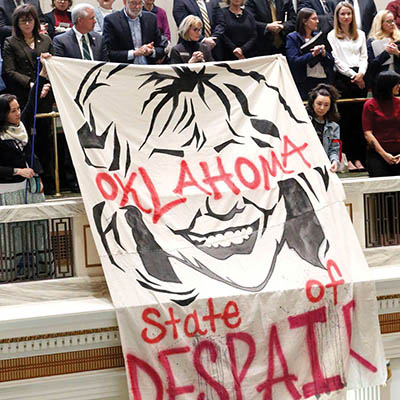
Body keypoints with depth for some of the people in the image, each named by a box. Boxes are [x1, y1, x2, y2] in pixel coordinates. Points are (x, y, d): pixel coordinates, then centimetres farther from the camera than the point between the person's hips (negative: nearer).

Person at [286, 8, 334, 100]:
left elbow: (331, 61, 12)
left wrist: (324, 53, -8)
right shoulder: (292, 38, 1)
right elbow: (294, 61, -12)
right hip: (305, 82, -4)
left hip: (324, 81, 5)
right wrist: (313, 54, -17)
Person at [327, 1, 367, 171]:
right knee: (346, 118, -7)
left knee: (359, 118, -1)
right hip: (342, 78, -4)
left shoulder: (360, 34, 19)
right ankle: (348, 158, -7)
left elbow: (364, 57, 13)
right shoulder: (332, 36, 5)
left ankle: (358, 158, -1)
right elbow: (336, 60, -2)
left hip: (359, 78, 4)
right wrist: (352, 75, -8)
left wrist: (361, 73, -5)